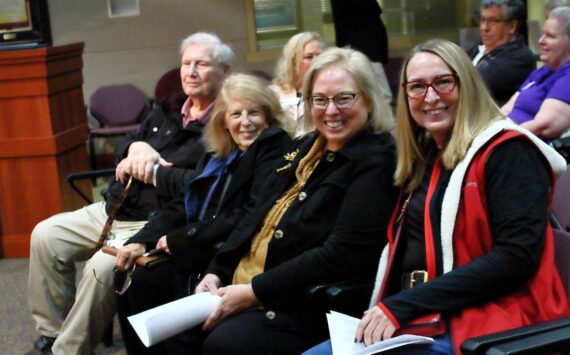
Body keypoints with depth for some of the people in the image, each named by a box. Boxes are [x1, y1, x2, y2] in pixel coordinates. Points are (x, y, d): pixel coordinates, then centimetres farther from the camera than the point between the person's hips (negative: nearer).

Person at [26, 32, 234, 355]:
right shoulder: (166, 112, 16)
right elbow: (124, 148, 12)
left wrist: (148, 165, -17)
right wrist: (138, 147, -12)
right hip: (114, 210, 9)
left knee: (102, 267, -31)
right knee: (46, 235, 4)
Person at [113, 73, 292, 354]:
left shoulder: (274, 149, -7)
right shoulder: (219, 157, 19)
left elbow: (253, 217, -17)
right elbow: (184, 205, 16)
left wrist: (181, 239, -14)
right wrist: (140, 241, -1)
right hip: (198, 251, 8)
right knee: (131, 283, -6)